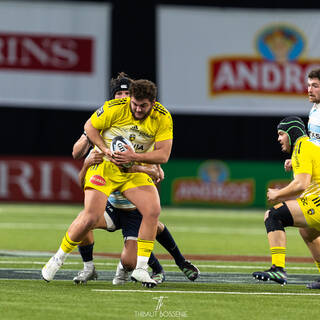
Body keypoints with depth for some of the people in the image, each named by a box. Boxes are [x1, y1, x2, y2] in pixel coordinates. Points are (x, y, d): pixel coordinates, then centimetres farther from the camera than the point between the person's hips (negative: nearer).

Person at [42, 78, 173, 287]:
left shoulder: (163, 118, -11)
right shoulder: (115, 108, -17)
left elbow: (163, 154, -12)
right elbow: (90, 126, -3)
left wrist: (134, 156, -26)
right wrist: (105, 150, -17)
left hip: (136, 172, 3)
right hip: (105, 167, -3)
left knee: (153, 210, -21)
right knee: (91, 217, -17)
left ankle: (141, 269, -12)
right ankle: (59, 258, 8)